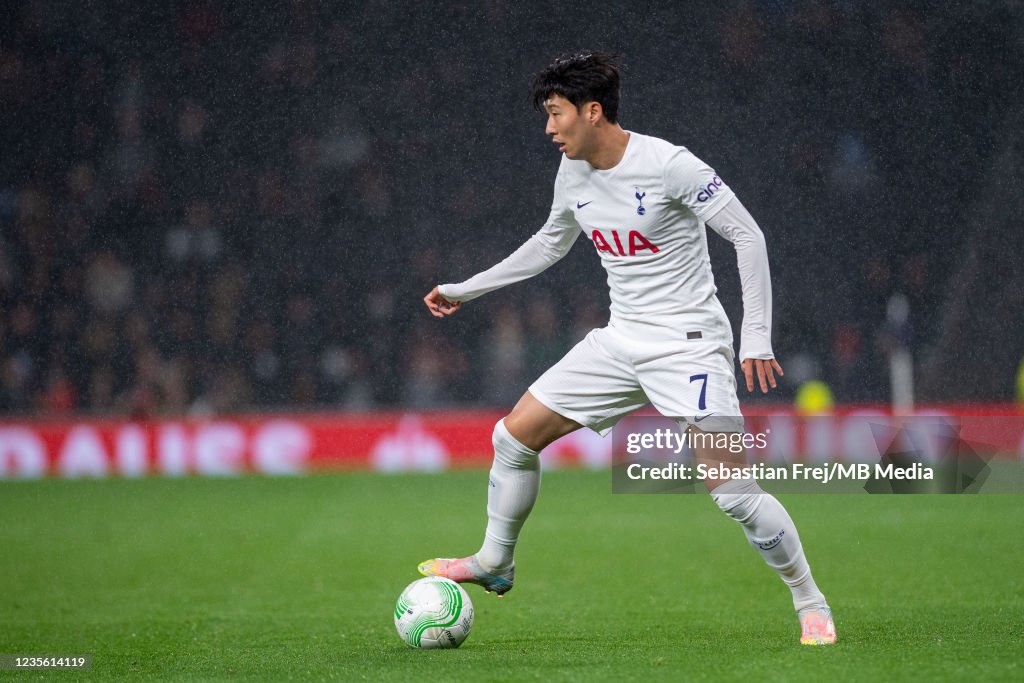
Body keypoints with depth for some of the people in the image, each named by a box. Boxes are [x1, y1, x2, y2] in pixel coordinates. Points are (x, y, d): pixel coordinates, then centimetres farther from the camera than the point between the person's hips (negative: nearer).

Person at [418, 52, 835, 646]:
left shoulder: (667, 165, -19)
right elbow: (550, 244, 24)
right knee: (514, 436, 4)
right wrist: (466, 290, 25)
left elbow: (748, 236, -15)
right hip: (620, 340, 7)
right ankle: (494, 564, 24)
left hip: (687, 344, -7)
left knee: (730, 490, -17)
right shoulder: (573, 174, 4)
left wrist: (757, 337, -20)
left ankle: (811, 605, -2)